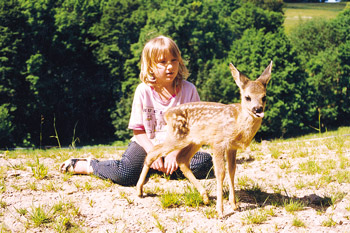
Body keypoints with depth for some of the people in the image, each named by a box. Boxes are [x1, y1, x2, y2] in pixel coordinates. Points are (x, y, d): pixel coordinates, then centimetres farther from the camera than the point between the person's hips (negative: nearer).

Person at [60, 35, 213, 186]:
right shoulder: (143, 91, -6)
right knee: (125, 175, -28)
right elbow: (138, 130, -3)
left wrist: (175, 152, -18)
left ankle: (159, 168, -12)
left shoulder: (188, 90, -4)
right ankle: (88, 166, -2)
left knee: (204, 162, -26)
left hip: (177, 145, 2)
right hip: (147, 144, -2)